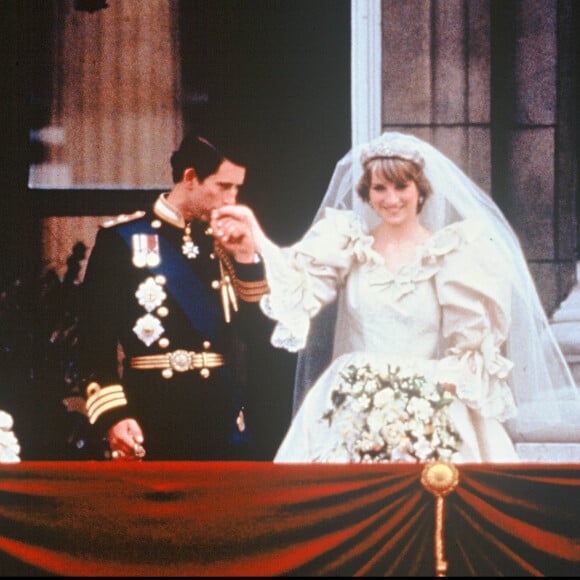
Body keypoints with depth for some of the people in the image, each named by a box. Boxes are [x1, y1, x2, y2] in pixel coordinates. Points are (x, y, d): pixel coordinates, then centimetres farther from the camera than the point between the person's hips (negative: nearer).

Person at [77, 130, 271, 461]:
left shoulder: (225, 243, 12)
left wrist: (246, 255, -4)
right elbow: (97, 337, -6)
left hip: (224, 425, 4)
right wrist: (112, 416, -16)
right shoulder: (122, 239, -1)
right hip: (150, 427, -4)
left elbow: (254, 331, 4)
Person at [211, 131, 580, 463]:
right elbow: (300, 288, -10)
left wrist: (437, 383, -13)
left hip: (431, 420, -1)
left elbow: (471, 347, 3)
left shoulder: (453, 254, 3)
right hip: (353, 419, 2)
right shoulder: (349, 247, 9)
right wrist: (259, 243, -26)